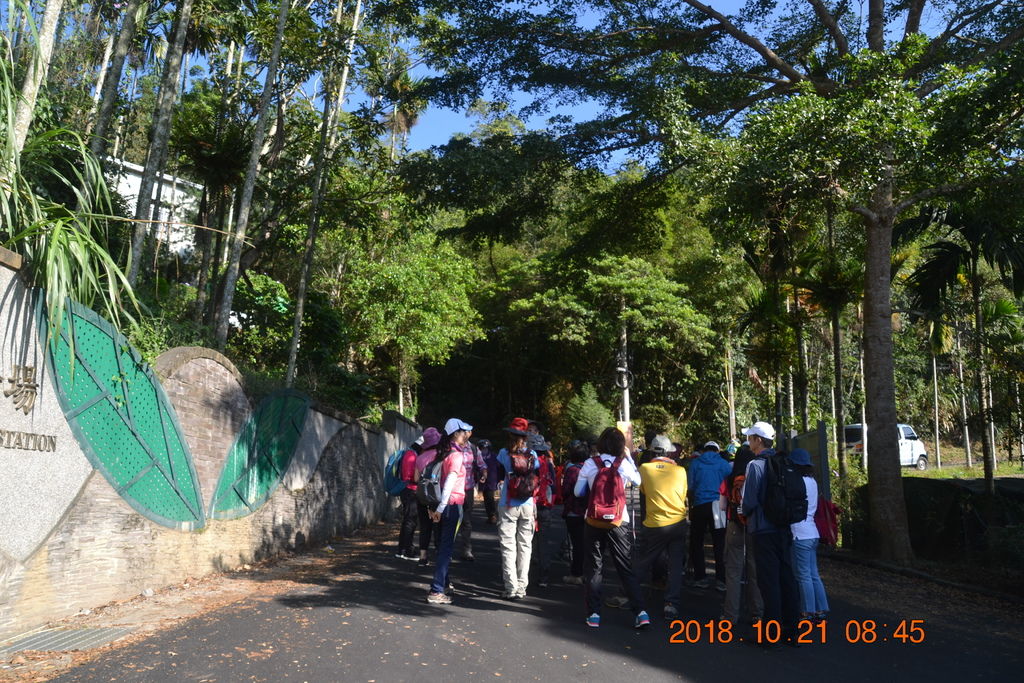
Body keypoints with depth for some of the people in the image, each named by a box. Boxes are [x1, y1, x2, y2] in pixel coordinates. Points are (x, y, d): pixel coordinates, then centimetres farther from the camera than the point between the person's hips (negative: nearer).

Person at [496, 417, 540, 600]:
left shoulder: (504, 453, -7)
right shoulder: (532, 455, -1)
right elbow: (537, 478, 4)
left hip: (508, 506, -2)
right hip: (527, 506, 2)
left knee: (508, 547, 3)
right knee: (525, 546, 9)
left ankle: (512, 588, 0)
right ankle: (522, 588, 13)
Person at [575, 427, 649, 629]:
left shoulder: (590, 464, -4)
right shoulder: (624, 464, -3)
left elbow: (578, 492, 3)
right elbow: (637, 480, 17)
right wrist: (629, 456, 17)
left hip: (594, 521, 0)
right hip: (619, 522, 0)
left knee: (593, 568, 10)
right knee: (626, 568, 8)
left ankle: (594, 614, 11)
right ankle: (640, 612, 3)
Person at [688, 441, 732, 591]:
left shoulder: (695, 463, 2)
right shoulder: (724, 464, 3)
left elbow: (690, 486, 1)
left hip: (700, 505, 0)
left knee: (697, 543, 11)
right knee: (719, 544, 5)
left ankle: (700, 577, 12)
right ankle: (721, 579, 4)